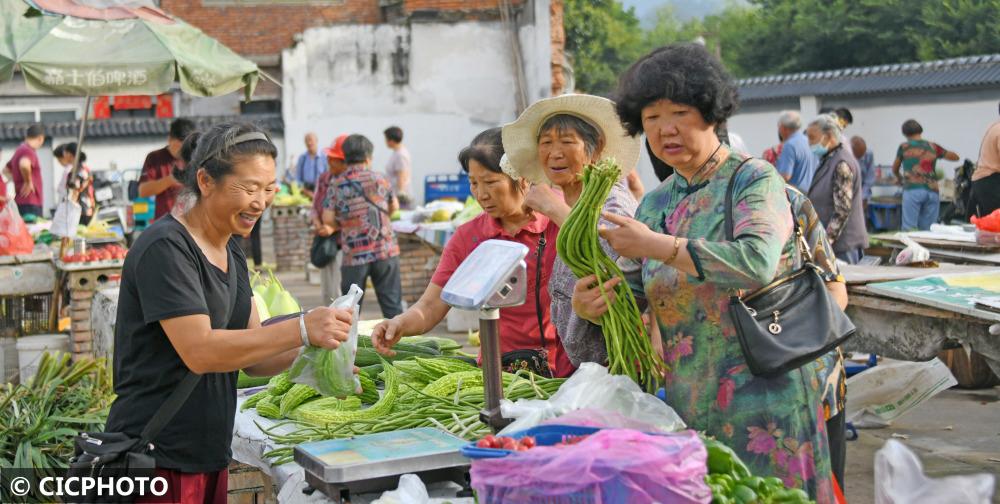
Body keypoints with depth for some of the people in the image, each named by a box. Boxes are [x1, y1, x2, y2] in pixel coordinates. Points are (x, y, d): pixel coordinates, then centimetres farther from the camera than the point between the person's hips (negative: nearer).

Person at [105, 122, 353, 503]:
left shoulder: (231, 252, 11)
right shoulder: (165, 249, -15)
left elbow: (253, 358, 8)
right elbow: (199, 351, -24)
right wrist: (300, 330, -28)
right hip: (157, 459, -8)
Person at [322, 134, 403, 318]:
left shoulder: (336, 185, 0)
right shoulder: (379, 179, 2)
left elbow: (328, 219, -2)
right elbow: (394, 207, 16)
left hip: (354, 254, 0)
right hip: (386, 251, 0)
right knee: (392, 304, 7)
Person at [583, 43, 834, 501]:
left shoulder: (753, 180, -6)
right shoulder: (655, 203, 13)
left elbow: (758, 262, -25)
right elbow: (633, 293, 11)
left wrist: (658, 246, -25)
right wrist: (589, 303, -11)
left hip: (762, 393, -5)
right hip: (689, 402, 6)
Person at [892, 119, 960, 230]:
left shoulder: (904, 147, 9)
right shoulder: (933, 147, 13)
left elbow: (895, 169, 23)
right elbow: (955, 157, 26)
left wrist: (899, 178, 44)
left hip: (912, 190, -3)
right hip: (932, 191, 3)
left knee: (909, 229, -6)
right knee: (928, 230, 6)